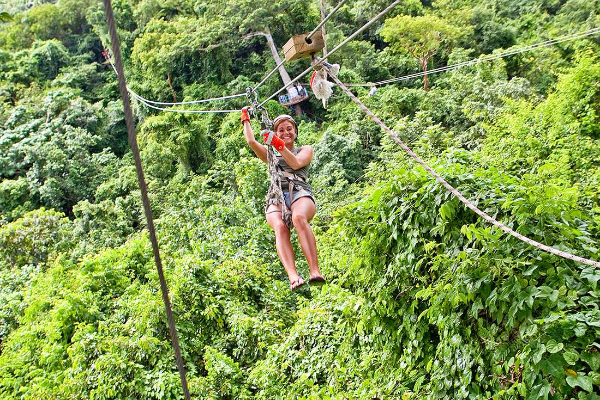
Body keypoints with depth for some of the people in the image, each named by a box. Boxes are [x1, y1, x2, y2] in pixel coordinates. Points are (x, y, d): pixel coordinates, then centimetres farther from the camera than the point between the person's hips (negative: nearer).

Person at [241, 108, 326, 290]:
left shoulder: (305, 149, 28)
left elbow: (296, 163, 6)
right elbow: (251, 141, 21)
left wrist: (280, 145, 1)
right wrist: (246, 119, 33)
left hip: (300, 193, -1)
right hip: (276, 196, 2)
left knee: (299, 217, -39)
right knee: (280, 227, -35)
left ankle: (315, 271, -48)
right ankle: (293, 277, -53)